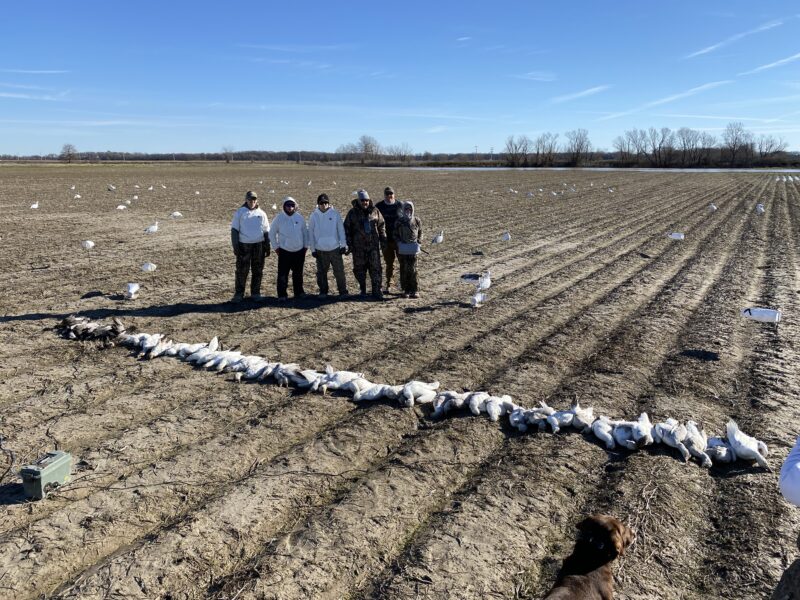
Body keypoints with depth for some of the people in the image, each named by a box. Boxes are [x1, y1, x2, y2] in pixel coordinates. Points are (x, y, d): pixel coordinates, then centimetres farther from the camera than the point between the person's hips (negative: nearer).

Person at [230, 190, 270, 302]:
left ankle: (255, 293, 17)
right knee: (242, 271, -2)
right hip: (244, 246, -2)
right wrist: (235, 246, -9)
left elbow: (266, 231, 13)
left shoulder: (261, 213, 9)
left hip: (259, 246, 3)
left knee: (258, 271, 7)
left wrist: (267, 247, 8)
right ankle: (239, 294, 6)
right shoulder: (240, 212, 2)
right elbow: (234, 230, 0)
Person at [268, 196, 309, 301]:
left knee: (298, 273, 13)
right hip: (284, 251, -3)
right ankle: (282, 294, 6)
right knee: (283, 274, -2)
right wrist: (276, 247, -1)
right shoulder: (279, 218, -5)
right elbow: (272, 233, 2)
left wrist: (305, 245, 8)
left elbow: (305, 232, 11)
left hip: (299, 250, 3)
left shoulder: (299, 217, 1)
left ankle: (299, 291, 27)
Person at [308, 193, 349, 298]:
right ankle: (323, 292, 21)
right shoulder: (314, 216, 1)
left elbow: (341, 229, 1)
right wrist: (312, 249, 2)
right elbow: (311, 233, 4)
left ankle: (343, 291, 9)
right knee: (321, 272, 9)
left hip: (335, 248, -1)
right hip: (320, 249, 1)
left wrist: (343, 245, -2)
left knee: (339, 271, 1)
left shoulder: (335, 214, -2)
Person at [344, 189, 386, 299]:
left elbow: (382, 226, 10)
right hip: (358, 247, 0)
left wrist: (383, 241, 6)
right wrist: (349, 244, -1)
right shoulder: (352, 213, 1)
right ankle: (363, 290, 20)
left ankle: (376, 291, 0)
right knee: (359, 268, 7)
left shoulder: (375, 211, 4)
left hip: (373, 245, 0)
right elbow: (347, 229, 4)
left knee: (375, 268, -4)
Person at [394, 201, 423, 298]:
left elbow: (420, 233, 13)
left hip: (413, 249, -1)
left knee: (412, 269, -5)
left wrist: (418, 243, 0)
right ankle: (406, 290, 11)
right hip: (402, 249, 1)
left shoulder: (417, 220, 3)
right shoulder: (399, 221, 2)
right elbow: (396, 235, 9)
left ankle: (415, 290, 4)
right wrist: (399, 243, -6)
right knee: (403, 270, 2)